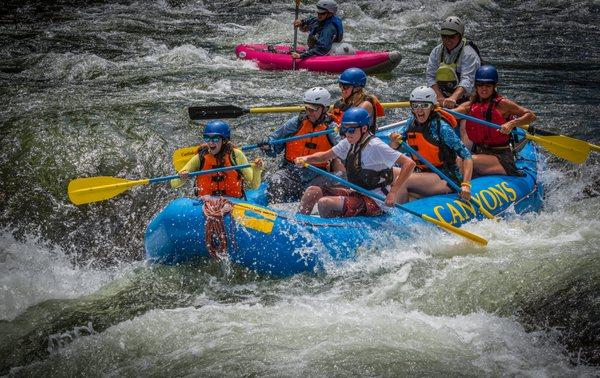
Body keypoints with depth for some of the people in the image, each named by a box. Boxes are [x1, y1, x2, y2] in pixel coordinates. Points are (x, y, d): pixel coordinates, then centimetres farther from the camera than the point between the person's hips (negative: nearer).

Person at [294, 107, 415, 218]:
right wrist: (306, 159, -5)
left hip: (375, 202, -9)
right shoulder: (350, 143, 4)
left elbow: (409, 163, -25)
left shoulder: (375, 146, -21)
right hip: (356, 193, 9)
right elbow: (325, 156, 15)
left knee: (324, 203, -23)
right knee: (312, 192, -1)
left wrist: (393, 193, -29)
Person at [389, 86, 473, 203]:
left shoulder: (441, 128, -17)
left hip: (447, 179, -7)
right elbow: (393, 149, 12)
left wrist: (466, 185, -30)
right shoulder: (411, 122, 2)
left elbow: (466, 156, -19)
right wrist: (395, 141, -12)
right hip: (425, 174, 7)